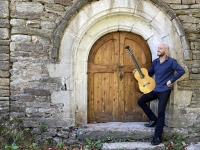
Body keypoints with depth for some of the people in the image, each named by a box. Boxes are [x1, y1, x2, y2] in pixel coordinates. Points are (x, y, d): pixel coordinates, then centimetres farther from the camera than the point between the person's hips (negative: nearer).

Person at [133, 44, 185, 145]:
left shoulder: (171, 61, -9)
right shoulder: (155, 62, 11)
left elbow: (181, 71, -16)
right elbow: (150, 73, 21)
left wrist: (171, 80, -18)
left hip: (165, 90, -7)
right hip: (155, 89, 7)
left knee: (161, 111, -11)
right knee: (141, 101, 5)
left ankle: (157, 136, -6)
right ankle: (153, 119, 17)